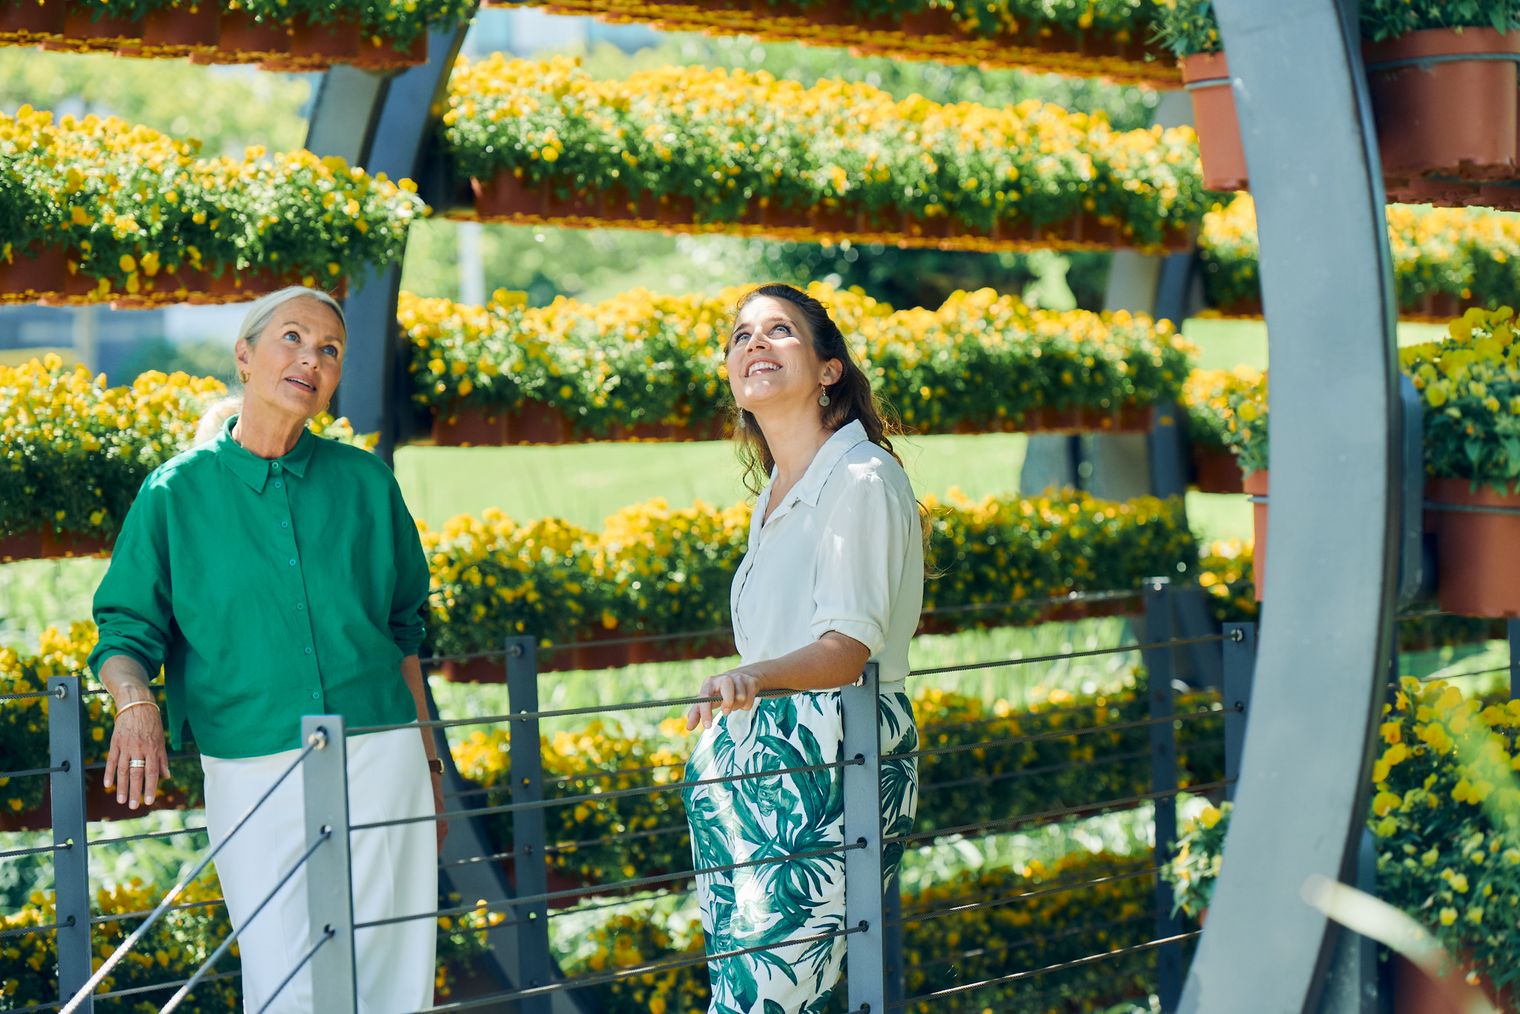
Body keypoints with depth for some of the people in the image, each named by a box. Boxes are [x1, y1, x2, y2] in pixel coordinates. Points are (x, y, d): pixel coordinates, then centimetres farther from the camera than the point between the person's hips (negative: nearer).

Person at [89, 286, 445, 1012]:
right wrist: (135, 702, -19)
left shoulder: (365, 483, 8)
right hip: (252, 773, -2)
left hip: (380, 762, 2)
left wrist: (427, 760, 15)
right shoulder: (177, 493, 2)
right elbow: (126, 629, 2)